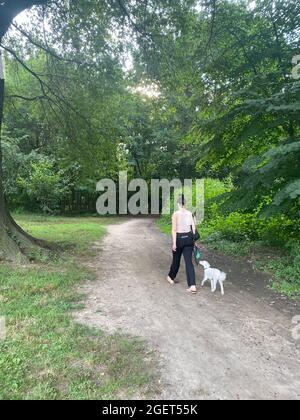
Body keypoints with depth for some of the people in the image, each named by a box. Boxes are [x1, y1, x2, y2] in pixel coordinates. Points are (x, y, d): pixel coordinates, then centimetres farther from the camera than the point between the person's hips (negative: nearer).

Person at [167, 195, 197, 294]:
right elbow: (193, 228, 5)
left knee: (176, 260, 17)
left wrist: (174, 243, -12)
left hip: (179, 238, -3)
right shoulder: (190, 213, 4)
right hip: (189, 238, 3)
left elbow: (174, 229, -14)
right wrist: (193, 240, 13)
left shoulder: (175, 214, -10)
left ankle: (171, 278, 41)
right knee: (189, 261, 2)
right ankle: (192, 286, -7)